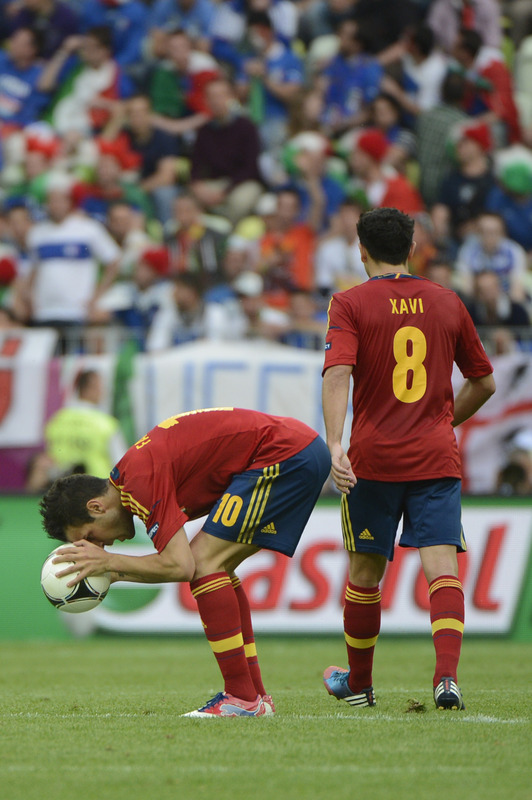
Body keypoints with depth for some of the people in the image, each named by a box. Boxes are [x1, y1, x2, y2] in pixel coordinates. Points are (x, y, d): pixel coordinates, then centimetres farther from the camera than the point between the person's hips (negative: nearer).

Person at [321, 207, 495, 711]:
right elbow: (483, 383, 18)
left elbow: (337, 374, -16)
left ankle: (358, 684, 27)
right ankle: (447, 675, -28)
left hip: (373, 458, -1)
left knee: (365, 571, 13)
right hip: (436, 457, 1)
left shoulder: (350, 305, 0)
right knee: (441, 565, -7)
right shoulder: (448, 303, 10)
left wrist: (334, 444, -25)